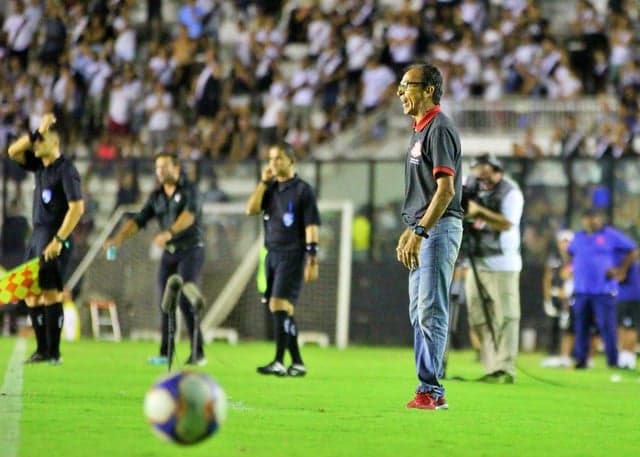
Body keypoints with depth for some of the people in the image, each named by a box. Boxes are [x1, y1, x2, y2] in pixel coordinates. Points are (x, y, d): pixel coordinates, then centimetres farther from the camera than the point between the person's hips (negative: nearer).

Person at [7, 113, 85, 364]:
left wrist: (58, 240, -20)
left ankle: (54, 352, -10)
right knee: (31, 295, 7)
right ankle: (42, 349, 11)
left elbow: (77, 208, -17)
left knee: (51, 293, -11)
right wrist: (37, 132, 1)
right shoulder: (40, 165, 13)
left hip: (54, 238, -8)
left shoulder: (66, 169, -11)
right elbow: (13, 152, 12)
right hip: (37, 236, 8)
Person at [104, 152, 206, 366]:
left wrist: (169, 232, -42)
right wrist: (118, 238, -11)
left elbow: (189, 214, -26)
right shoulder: (156, 196, 10)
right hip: (169, 253, 6)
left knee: (185, 300, -16)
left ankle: (197, 353, -14)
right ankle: (166, 353, 9)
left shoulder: (189, 190, -8)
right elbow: (138, 220, 5)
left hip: (191, 250, -6)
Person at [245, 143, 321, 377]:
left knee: (280, 305, -17)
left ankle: (279, 362, -22)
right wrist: (264, 182, -4)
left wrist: (312, 260, -14)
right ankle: (297, 362, 14)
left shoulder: (302, 190, -5)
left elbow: (311, 226, -9)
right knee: (283, 311, 7)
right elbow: (251, 209, 1)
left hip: (292, 255, -7)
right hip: (272, 254, 7)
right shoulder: (270, 188, 14)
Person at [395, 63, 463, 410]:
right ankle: (429, 392, 12)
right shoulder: (419, 129, 18)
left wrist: (419, 232, -25)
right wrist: (408, 231, 23)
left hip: (439, 228, -11)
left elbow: (446, 189, -21)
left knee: (431, 311, -12)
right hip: (422, 229, 11)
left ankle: (430, 390, -13)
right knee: (418, 314, 10)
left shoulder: (439, 128, -13)